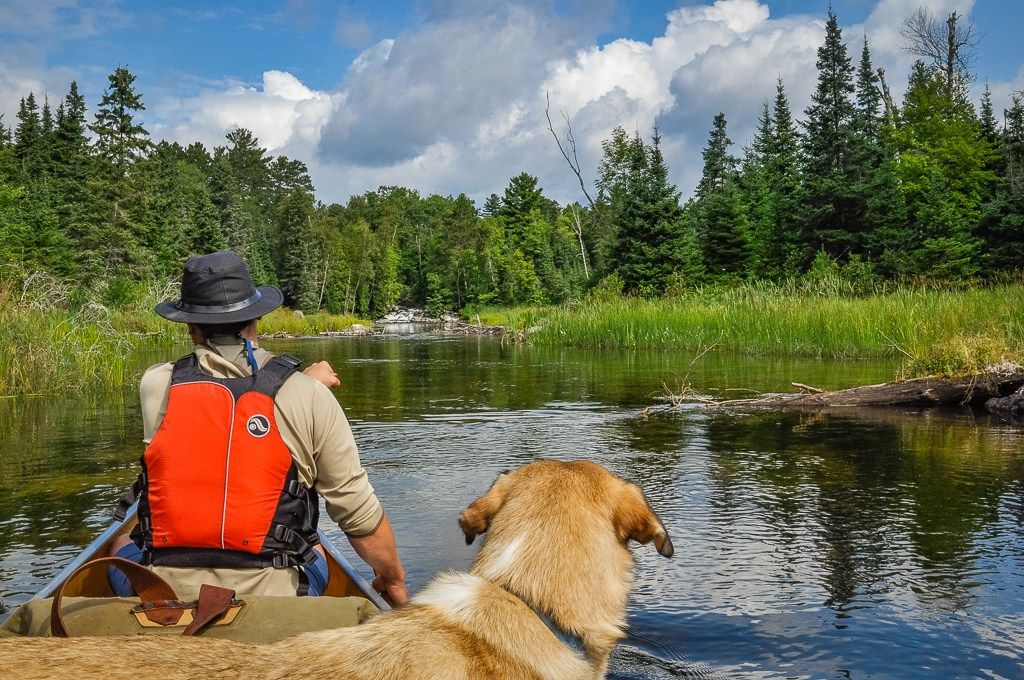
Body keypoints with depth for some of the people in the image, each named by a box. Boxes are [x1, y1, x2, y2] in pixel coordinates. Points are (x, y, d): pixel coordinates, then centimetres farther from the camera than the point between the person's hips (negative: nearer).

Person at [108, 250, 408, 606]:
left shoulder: (155, 385, -3)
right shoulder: (309, 396, -7)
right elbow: (360, 513, -3)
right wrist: (393, 578, 14)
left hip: (160, 599, 1)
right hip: (271, 599, 0)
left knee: (120, 541, 33)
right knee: (314, 549, 33)